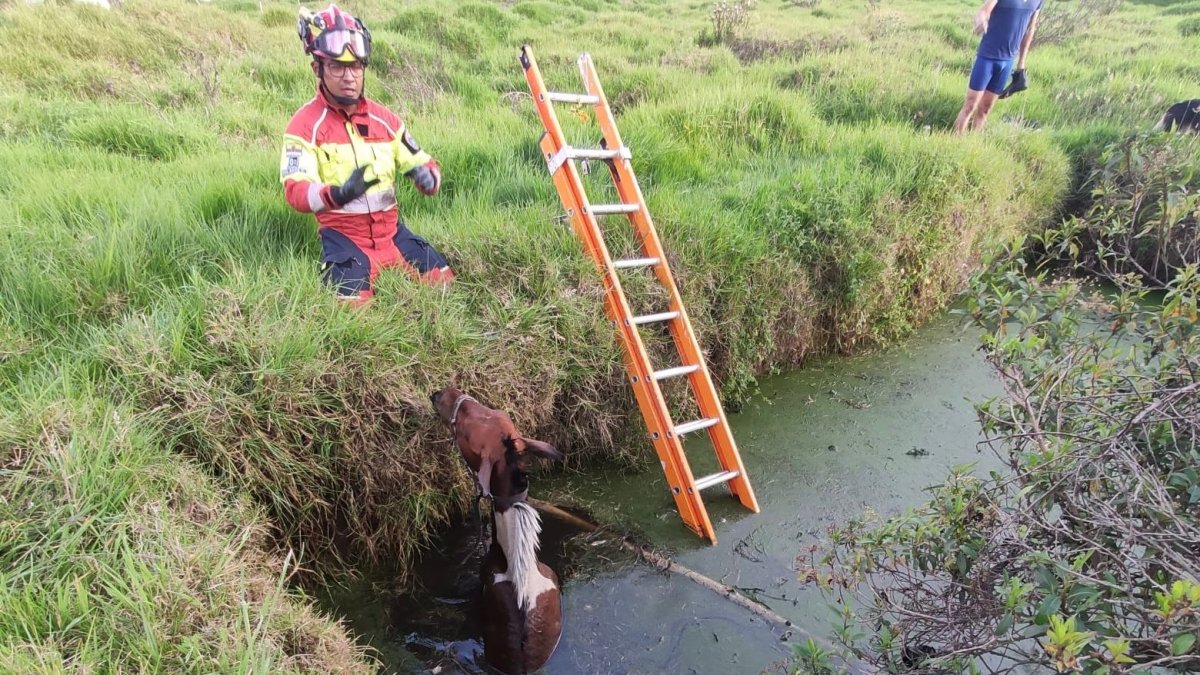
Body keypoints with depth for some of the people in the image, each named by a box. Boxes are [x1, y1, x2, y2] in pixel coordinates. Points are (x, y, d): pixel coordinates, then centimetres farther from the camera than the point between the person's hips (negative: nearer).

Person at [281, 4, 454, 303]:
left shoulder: (384, 118, 7)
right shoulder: (306, 124, -8)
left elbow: (422, 163, 10)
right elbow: (295, 192, -17)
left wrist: (427, 177, -16)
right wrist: (337, 194, -39)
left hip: (390, 230, 5)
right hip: (343, 235, -5)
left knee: (444, 283, 1)